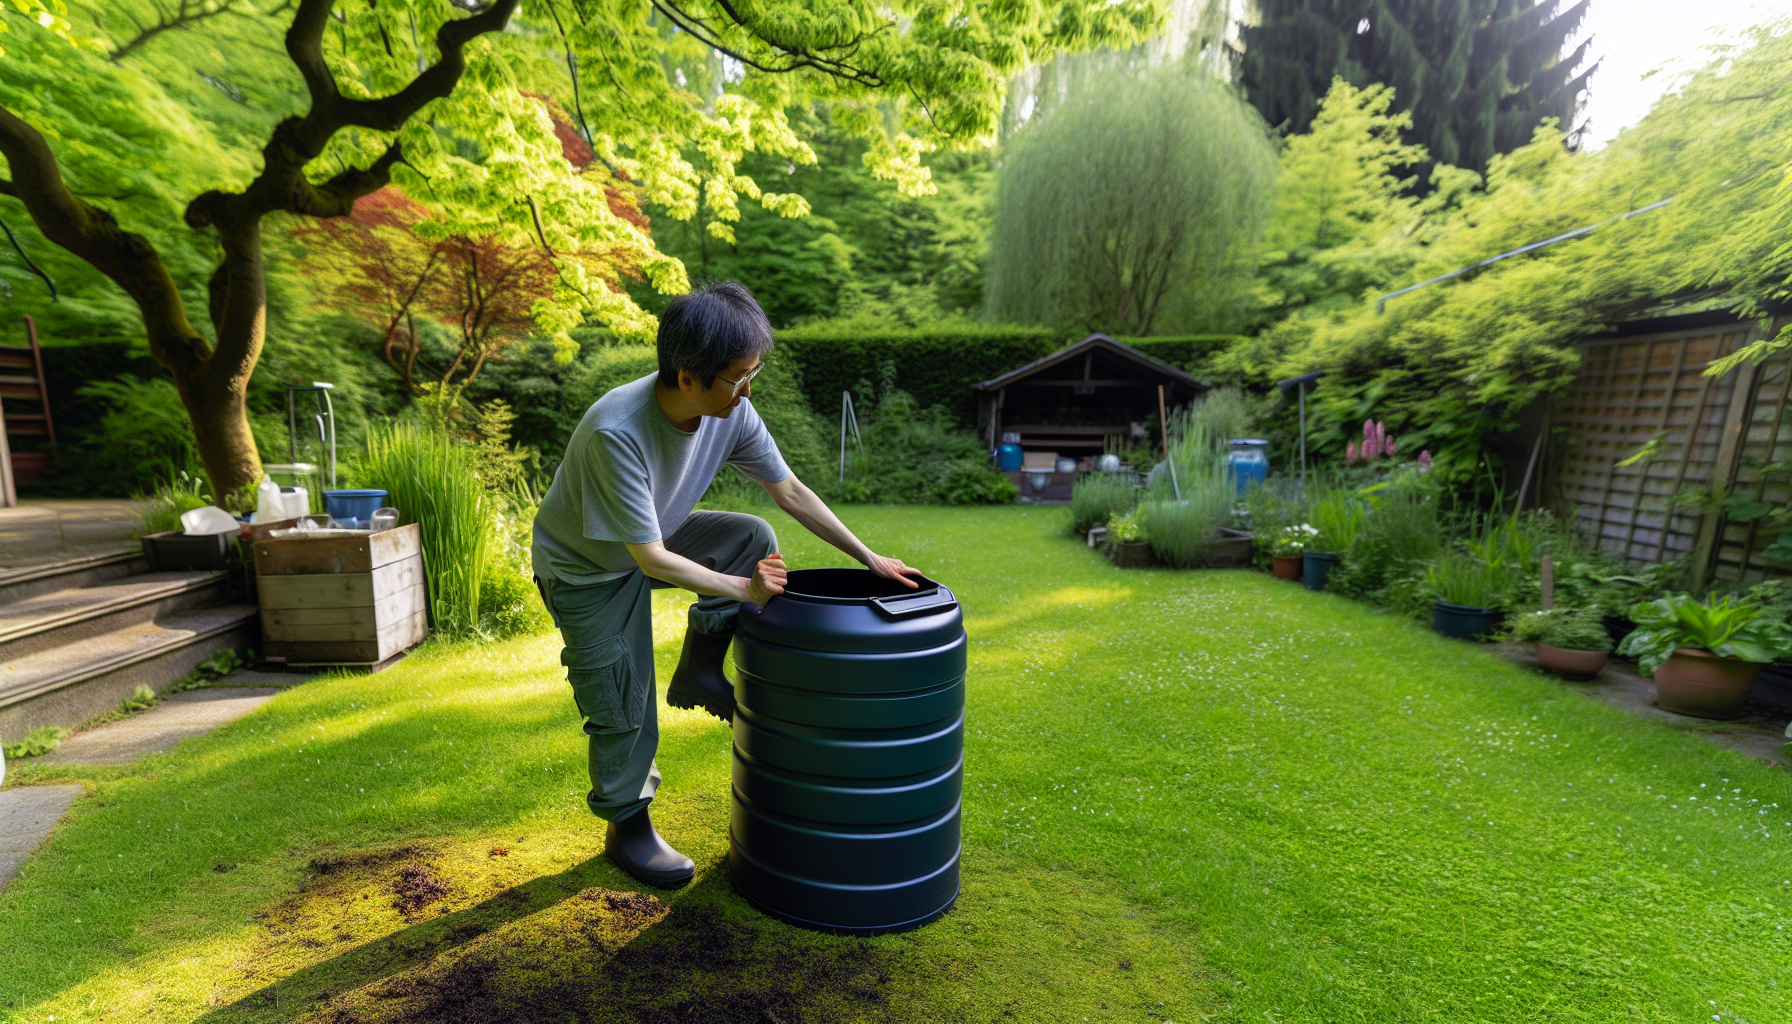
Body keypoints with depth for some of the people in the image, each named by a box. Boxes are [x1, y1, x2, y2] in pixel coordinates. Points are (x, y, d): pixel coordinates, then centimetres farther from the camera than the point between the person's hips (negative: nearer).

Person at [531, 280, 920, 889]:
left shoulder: (730, 412, -20)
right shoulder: (616, 432, -38)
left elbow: (791, 493, -10)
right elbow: (652, 560, -34)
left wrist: (869, 558, -10)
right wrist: (744, 590, -28)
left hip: (655, 540, 5)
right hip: (585, 568, -5)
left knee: (754, 537, -14)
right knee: (623, 707, -1)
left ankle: (698, 672, 3)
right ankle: (627, 829, 26)